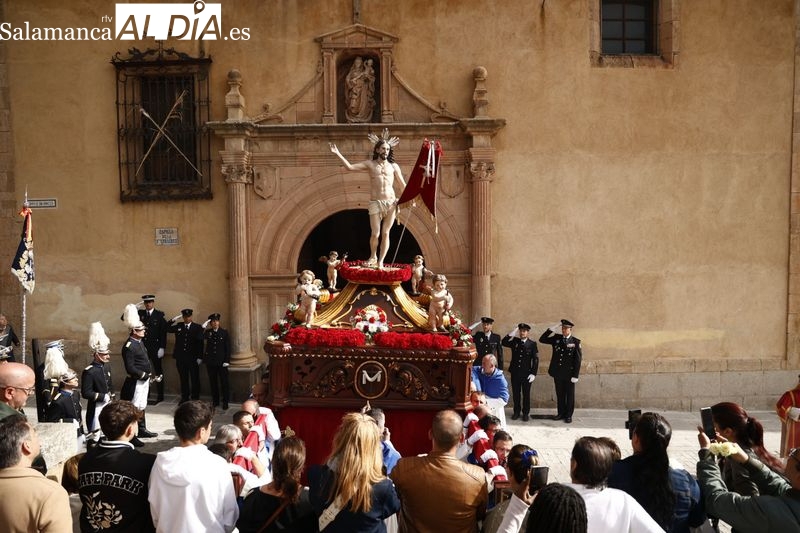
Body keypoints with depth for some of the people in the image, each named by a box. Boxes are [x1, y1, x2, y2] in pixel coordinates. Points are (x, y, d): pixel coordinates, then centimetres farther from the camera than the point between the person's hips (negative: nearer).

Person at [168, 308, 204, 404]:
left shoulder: (198, 327, -1)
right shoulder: (178, 326, 9)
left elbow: (200, 343, -5)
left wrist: (200, 357, -11)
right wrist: (172, 320, -7)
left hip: (193, 358, -3)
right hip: (181, 357, 3)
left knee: (195, 379, 4)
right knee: (183, 379, 10)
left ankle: (195, 398, 13)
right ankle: (184, 397, 19)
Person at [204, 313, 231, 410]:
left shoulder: (224, 332, 0)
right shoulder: (208, 332, 5)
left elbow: (228, 347, -2)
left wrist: (227, 361, -9)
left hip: (222, 361, -2)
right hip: (210, 361, 2)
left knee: (224, 382, 0)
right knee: (213, 382, 9)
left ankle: (225, 402, 8)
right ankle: (215, 401, 20)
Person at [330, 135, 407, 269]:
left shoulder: (393, 166, 9)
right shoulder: (370, 164, 6)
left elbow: (403, 184, 10)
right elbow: (350, 167, 0)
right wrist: (338, 154, -8)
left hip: (391, 203, 1)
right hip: (375, 203, -1)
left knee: (385, 233, 1)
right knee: (375, 234, -6)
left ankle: (380, 261, 12)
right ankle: (373, 257, 22)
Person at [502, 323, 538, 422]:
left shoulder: (532, 344, -1)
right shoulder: (514, 342, 5)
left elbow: (535, 360, -3)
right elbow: (503, 342, -10)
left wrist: (533, 373, -9)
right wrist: (512, 333, -14)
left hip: (526, 374, -2)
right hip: (515, 372, 2)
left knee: (526, 394, 6)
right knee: (516, 394, 9)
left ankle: (526, 413, 18)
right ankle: (516, 412, 22)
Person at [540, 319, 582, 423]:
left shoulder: (576, 342, -6)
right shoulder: (556, 338, 5)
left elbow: (578, 359, -7)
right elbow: (542, 340, 3)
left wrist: (575, 375, -11)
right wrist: (550, 329, -7)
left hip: (569, 374, -3)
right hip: (558, 373, 3)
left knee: (569, 395, 8)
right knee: (560, 394, 12)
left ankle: (568, 415, 18)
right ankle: (561, 413, 23)